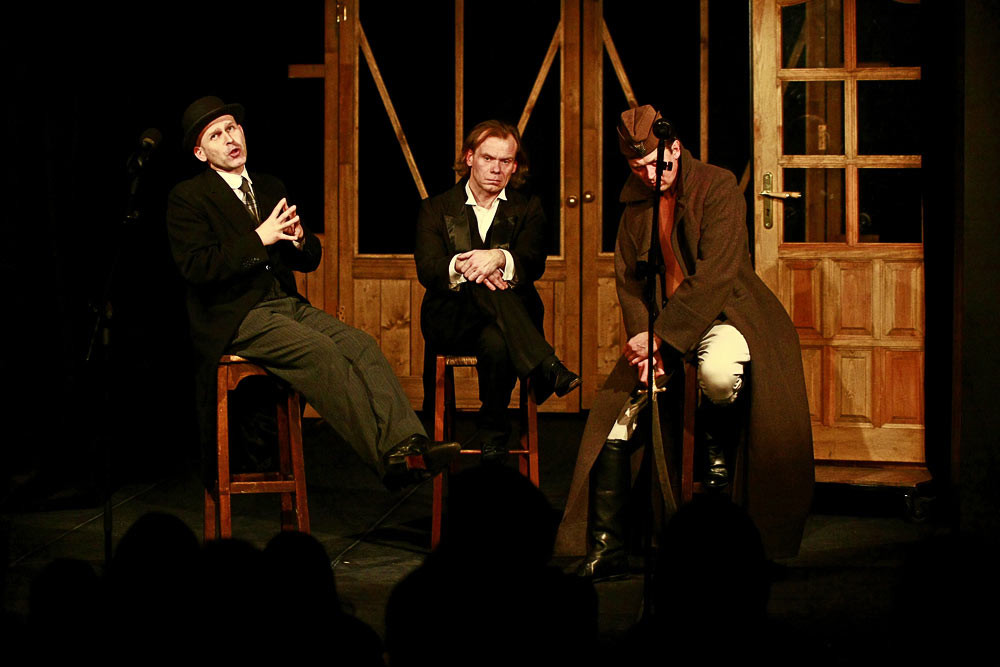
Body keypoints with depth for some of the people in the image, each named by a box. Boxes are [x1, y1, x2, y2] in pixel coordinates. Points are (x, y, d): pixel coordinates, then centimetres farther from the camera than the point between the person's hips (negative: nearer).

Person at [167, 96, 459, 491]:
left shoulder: (270, 189, 21)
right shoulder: (188, 198, 1)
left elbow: (309, 261, 21)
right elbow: (196, 266, -13)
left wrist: (299, 238, -4)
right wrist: (259, 238, -17)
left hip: (287, 306, 7)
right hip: (236, 318, -6)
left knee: (361, 346, -20)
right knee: (321, 350, -30)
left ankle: (406, 444, -37)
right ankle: (388, 458, -36)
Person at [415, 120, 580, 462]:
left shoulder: (527, 209, 16)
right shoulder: (437, 209, 14)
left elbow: (534, 264, -6)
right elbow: (427, 270, -4)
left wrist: (499, 258, -30)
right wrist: (461, 266, -28)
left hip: (514, 316, 0)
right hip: (451, 319, 0)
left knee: (496, 341, -39)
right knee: (481, 284, -36)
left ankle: (492, 430, -24)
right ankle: (546, 369, -47)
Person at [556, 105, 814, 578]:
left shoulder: (718, 188, -13)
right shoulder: (635, 199, 6)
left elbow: (713, 277, -21)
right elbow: (628, 279, 5)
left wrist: (661, 337, -24)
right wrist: (645, 348, -10)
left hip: (722, 313, -5)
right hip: (659, 325, 5)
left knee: (719, 373, -39)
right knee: (616, 422, -8)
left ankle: (719, 442, -3)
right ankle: (606, 548, 1)